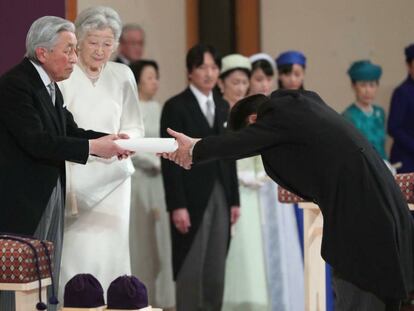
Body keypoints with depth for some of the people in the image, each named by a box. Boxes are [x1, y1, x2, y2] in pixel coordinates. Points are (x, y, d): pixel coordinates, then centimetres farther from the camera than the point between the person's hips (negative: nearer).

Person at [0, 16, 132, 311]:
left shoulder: (50, 87, 13)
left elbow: (71, 131, 10)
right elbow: (35, 141, -24)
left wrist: (109, 140, -7)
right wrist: (92, 147, -23)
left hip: (50, 196, 10)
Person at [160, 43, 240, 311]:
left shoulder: (223, 107, 15)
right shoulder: (176, 107, -5)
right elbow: (170, 160, -10)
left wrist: (234, 199, 11)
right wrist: (177, 206, -15)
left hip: (220, 197, 6)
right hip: (192, 198, -6)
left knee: (216, 269, 6)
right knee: (191, 268, -4)